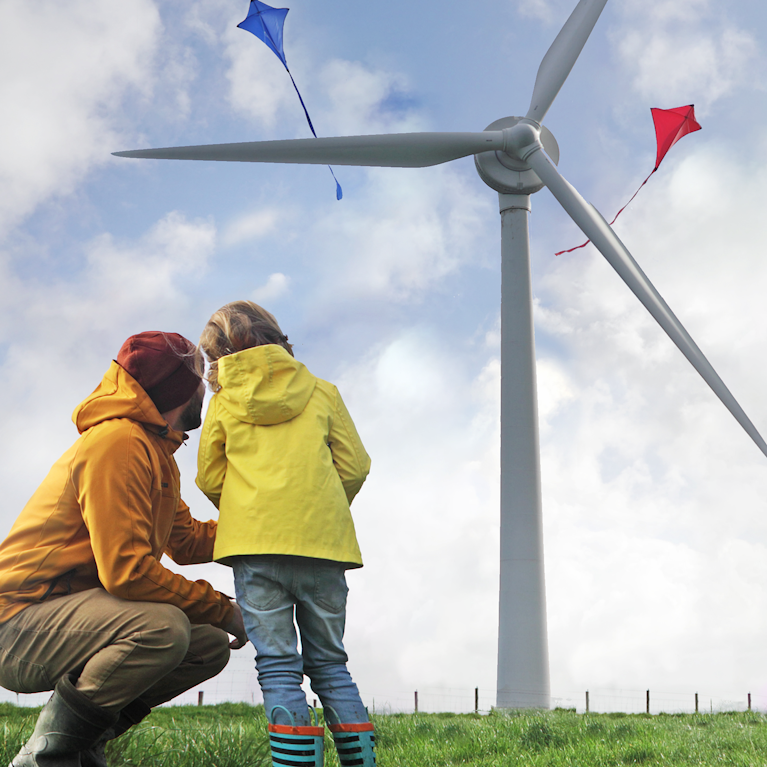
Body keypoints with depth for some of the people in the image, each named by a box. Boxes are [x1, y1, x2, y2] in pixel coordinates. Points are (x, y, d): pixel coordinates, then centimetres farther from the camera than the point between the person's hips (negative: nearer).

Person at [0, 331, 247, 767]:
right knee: (165, 627, -32)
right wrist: (221, 608, -17)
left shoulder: (157, 452, 17)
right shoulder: (117, 443, -18)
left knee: (211, 645, 3)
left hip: (78, 613, 10)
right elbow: (126, 571, -26)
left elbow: (188, 542, 15)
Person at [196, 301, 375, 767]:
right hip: (324, 544, 2)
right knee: (330, 663, 13)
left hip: (254, 542, -2)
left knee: (278, 667, -1)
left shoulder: (224, 403, 10)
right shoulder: (322, 393, 13)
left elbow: (210, 478, 13)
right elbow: (354, 466, 10)